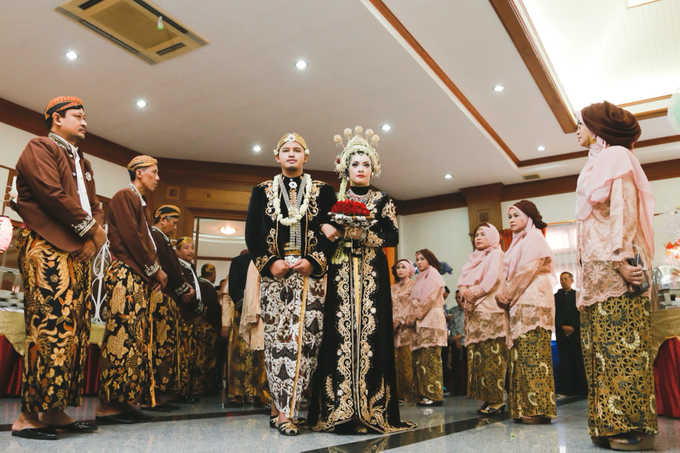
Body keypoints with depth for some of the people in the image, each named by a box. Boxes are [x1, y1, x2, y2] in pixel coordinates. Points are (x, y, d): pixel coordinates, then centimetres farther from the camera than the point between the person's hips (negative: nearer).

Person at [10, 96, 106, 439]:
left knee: (75, 333, 3)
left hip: (78, 253, 8)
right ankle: (28, 415, -7)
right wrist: (90, 228, -7)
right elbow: (51, 194, -13)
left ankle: (55, 411, 8)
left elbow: (95, 206, 22)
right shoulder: (39, 148, 2)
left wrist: (95, 237, 3)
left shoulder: (83, 163, 28)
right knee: (50, 327, -14)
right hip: (47, 248, -8)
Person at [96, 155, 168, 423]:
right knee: (122, 336, -10)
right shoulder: (125, 197, -4)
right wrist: (155, 270, -8)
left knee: (138, 339, 5)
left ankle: (125, 401, 9)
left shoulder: (141, 203, 24)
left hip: (141, 279, 9)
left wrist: (155, 273, 7)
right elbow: (132, 238, -13)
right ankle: (108, 404, -5)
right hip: (126, 276, -9)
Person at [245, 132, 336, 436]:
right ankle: (283, 408, 5)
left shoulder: (323, 192, 11)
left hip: (310, 275, 0)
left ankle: (281, 407, 3)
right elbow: (251, 233, 8)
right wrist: (270, 262, -6)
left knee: (304, 338, -6)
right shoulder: (262, 192, 14)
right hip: (274, 274, 1)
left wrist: (313, 262, -10)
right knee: (276, 338, -4)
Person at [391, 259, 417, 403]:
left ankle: (410, 394, -3)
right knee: (396, 361, 1)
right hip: (394, 328, 5)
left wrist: (398, 320, -12)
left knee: (407, 360, -9)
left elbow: (413, 306, -6)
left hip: (406, 327, -5)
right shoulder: (392, 288, 21)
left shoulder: (414, 285, 4)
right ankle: (400, 393, 5)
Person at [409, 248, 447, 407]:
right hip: (421, 323, 9)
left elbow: (429, 300, -12)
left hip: (431, 322, -9)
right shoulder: (421, 278, 23)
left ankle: (434, 396, -9)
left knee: (430, 359, -11)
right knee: (420, 360, 5)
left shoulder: (433, 276, -2)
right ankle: (425, 394, 8)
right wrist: (413, 318, 8)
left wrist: (415, 317, -9)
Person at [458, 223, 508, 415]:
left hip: (491, 311, -7)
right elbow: (462, 280, 15)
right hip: (473, 312, 7)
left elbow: (493, 279, -11)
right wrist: (466, 292, -4)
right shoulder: (473, 258, 25)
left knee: (491, 356, -11)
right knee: (476, 355, 3)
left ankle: (497, 399, -8)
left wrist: (476, 293, -8)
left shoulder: (497, 254, 3)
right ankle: (487, 399, 6)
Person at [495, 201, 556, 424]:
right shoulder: (518, 242, 24)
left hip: (532, 304, -9)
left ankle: (538, 409, -8)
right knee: (520, 356, 6)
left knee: (533, 356, -10)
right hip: (518, 305, 9)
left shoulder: (534, 238, -2)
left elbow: (527, 271, -12)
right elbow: (508, 274, 19)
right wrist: (502, 293, 2)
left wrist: (508, 295, -6)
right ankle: (523, 408, 9)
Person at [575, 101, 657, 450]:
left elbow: (624, 211, -13)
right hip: (597, 271, 9)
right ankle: (611, 424, 9)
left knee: (622, 344, -9)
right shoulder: (597, 163, 24)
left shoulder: (615, 156, -1)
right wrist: (586, 274, 16)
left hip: (617, 270, -9)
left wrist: (621, 259, -21)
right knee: (602, 347, 5)